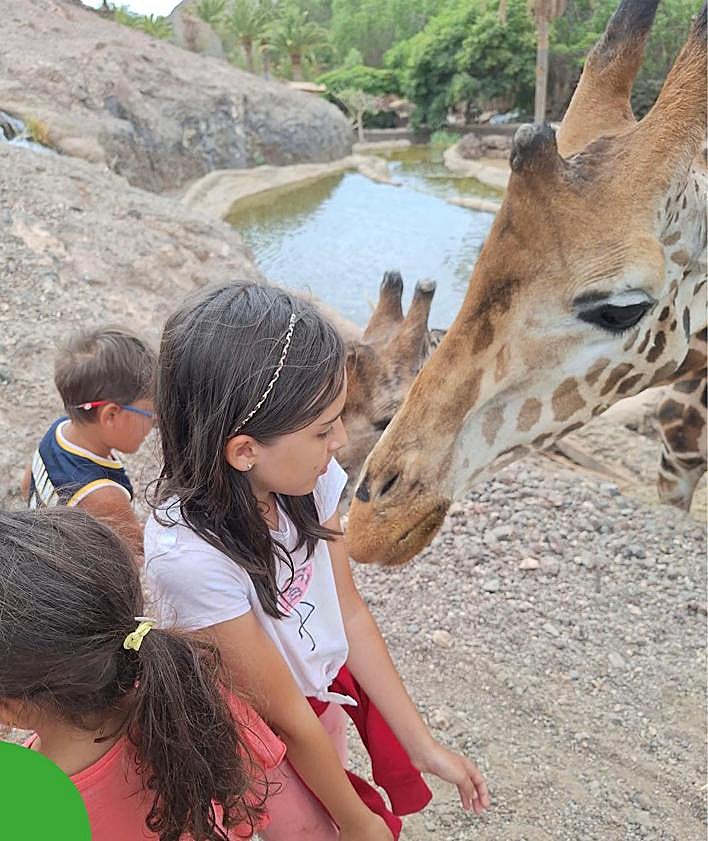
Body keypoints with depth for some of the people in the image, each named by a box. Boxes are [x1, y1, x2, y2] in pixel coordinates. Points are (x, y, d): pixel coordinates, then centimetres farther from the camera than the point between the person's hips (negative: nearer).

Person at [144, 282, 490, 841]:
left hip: (323, 690, 5)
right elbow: (284, 715, -25)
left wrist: (424, 747, -3)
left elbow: (350, 612, -9)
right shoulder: (190, 556, -37)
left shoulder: (308, 478, -21)